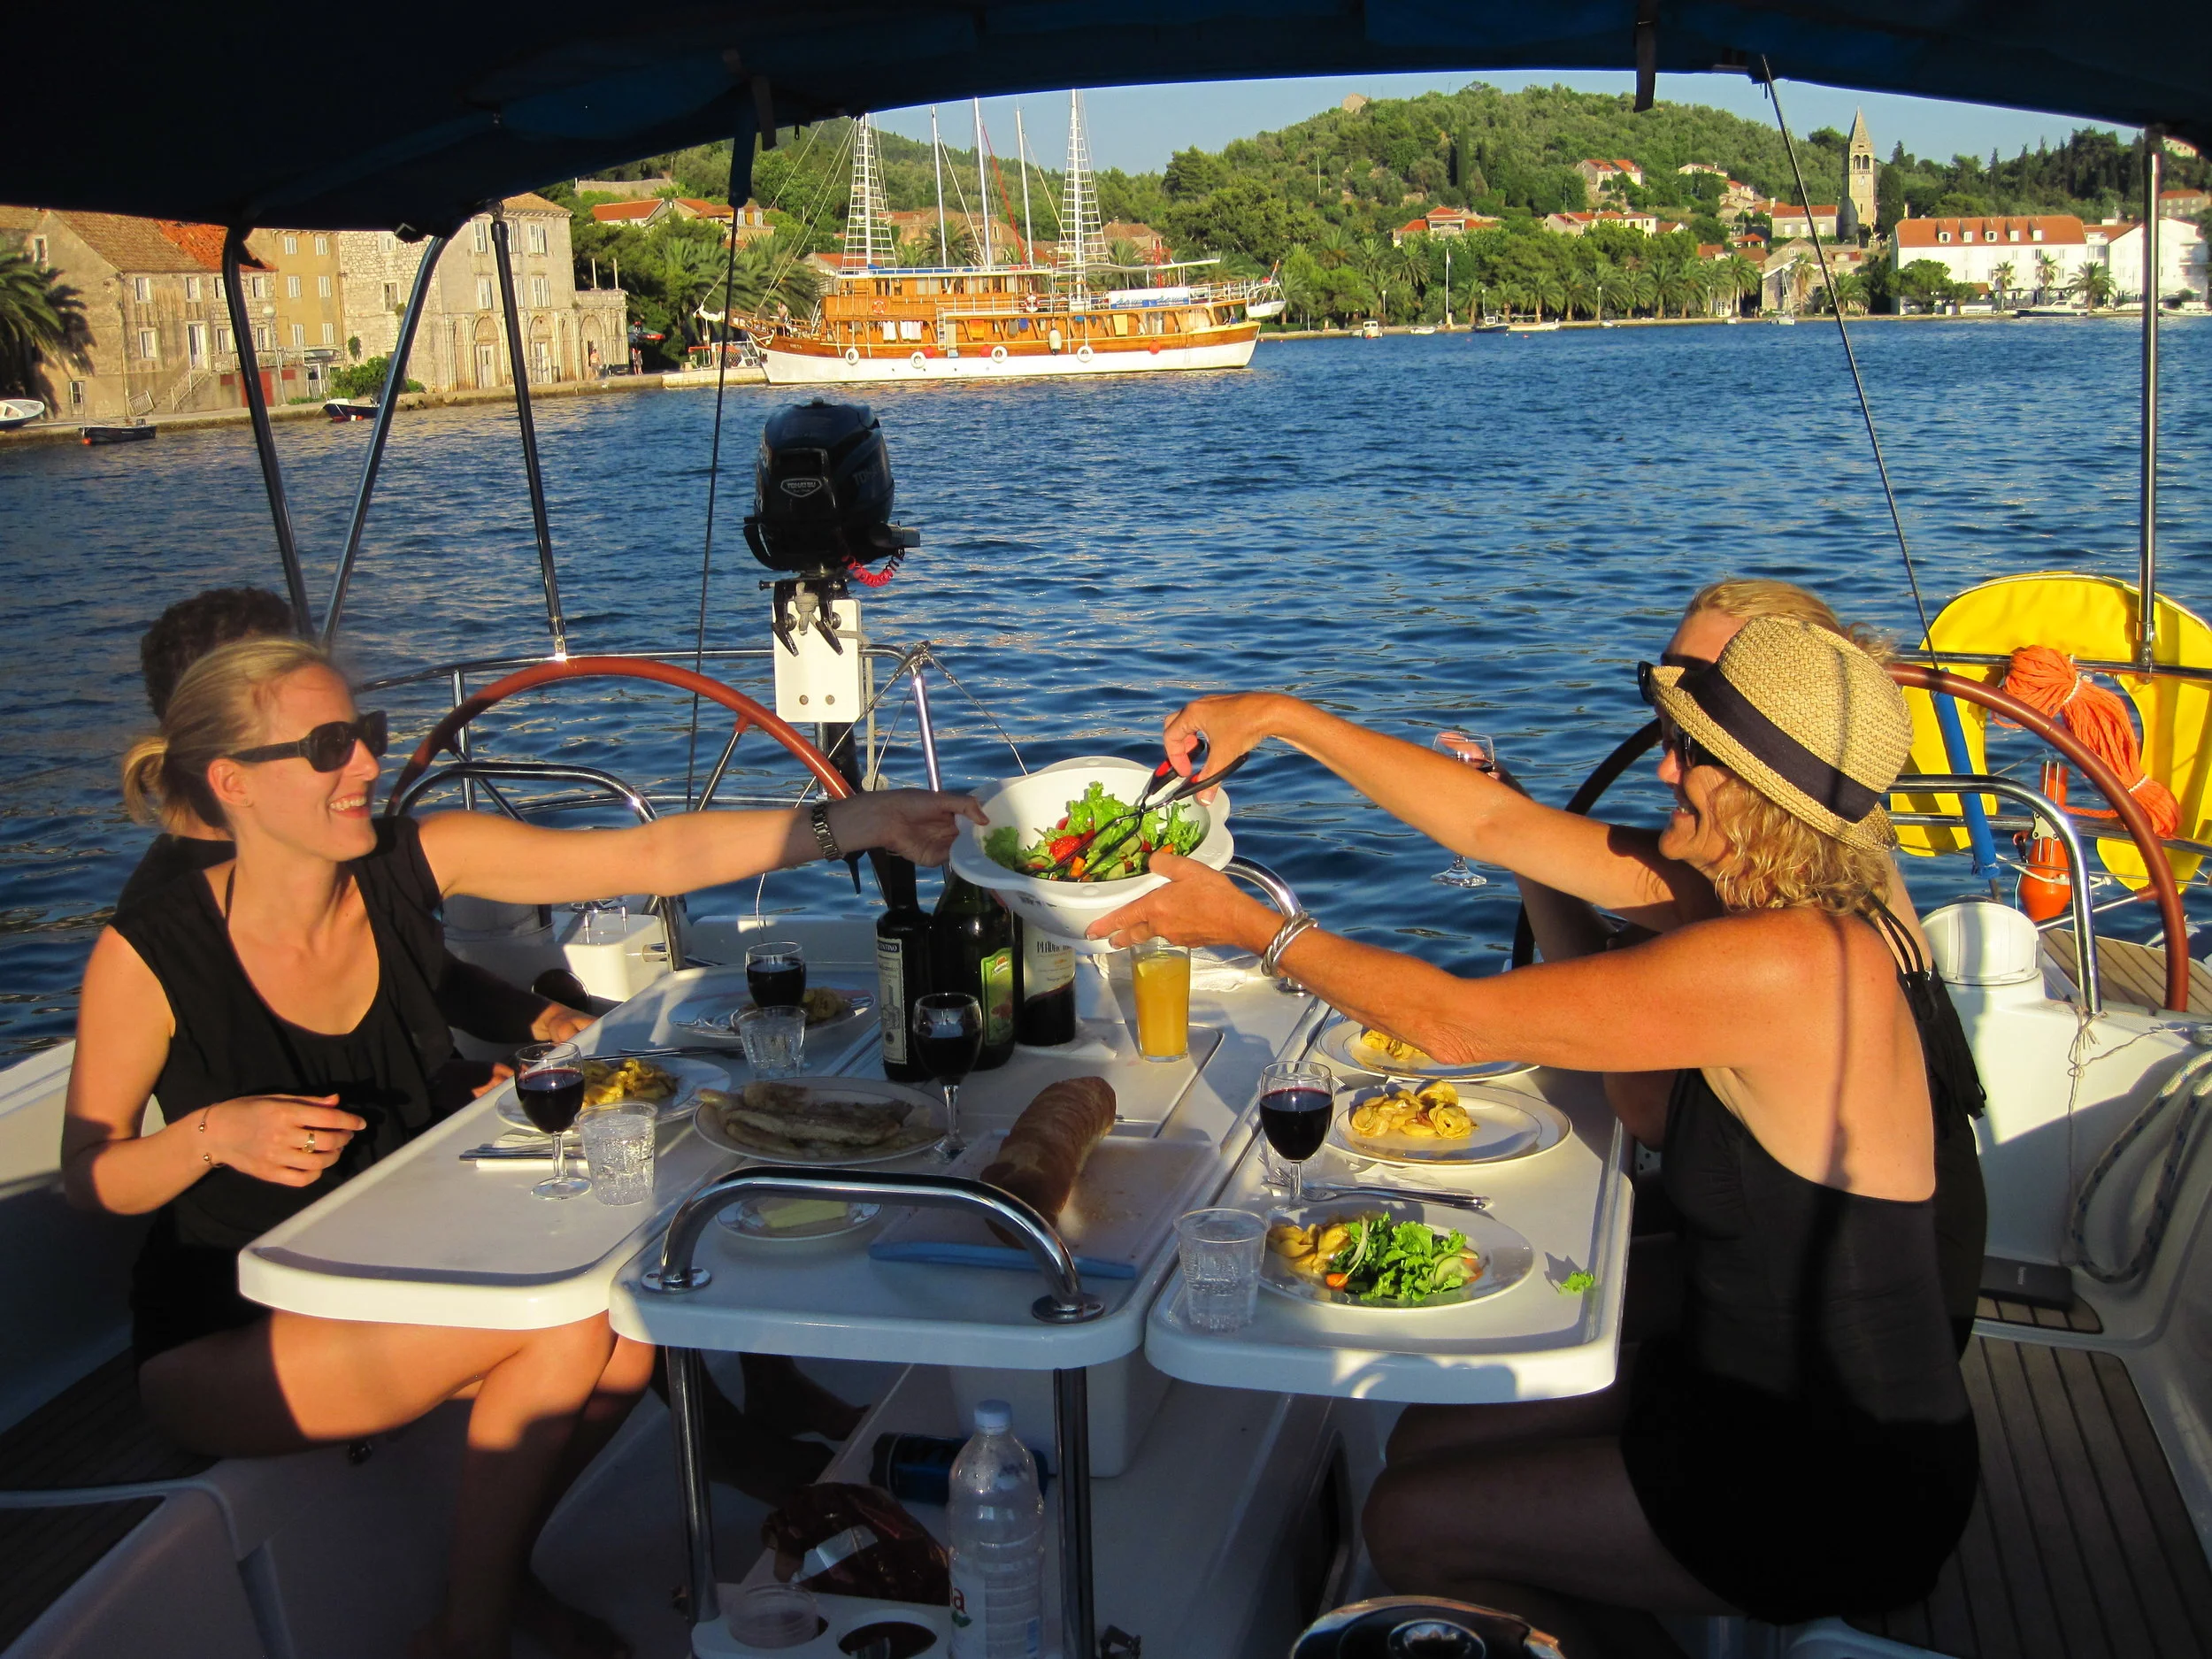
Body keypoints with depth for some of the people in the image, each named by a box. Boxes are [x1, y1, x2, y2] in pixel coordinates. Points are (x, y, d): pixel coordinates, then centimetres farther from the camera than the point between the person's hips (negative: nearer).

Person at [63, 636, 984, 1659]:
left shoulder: (412, 865, -9)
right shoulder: (148, 956, -18)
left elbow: (653, 858, -16)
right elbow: (91, 1177, -7)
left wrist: (856, 825, -26)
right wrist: (215, 1133, -27)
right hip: (221, 1343, -5)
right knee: (562, 1315, -24)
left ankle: (491, 1575, 12)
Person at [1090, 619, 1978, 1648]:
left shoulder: (1781, 961, -29)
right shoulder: (1774, 904, -2)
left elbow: (1454, 1023, -23)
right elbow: (1494, 825, 3)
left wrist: (1250, 927, -13)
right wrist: (1284, 718, 3)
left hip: (1836, 1490, -8)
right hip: (1760, 1396, 9)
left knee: (1411, 1527, -2)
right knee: (1427, 1442, 15)